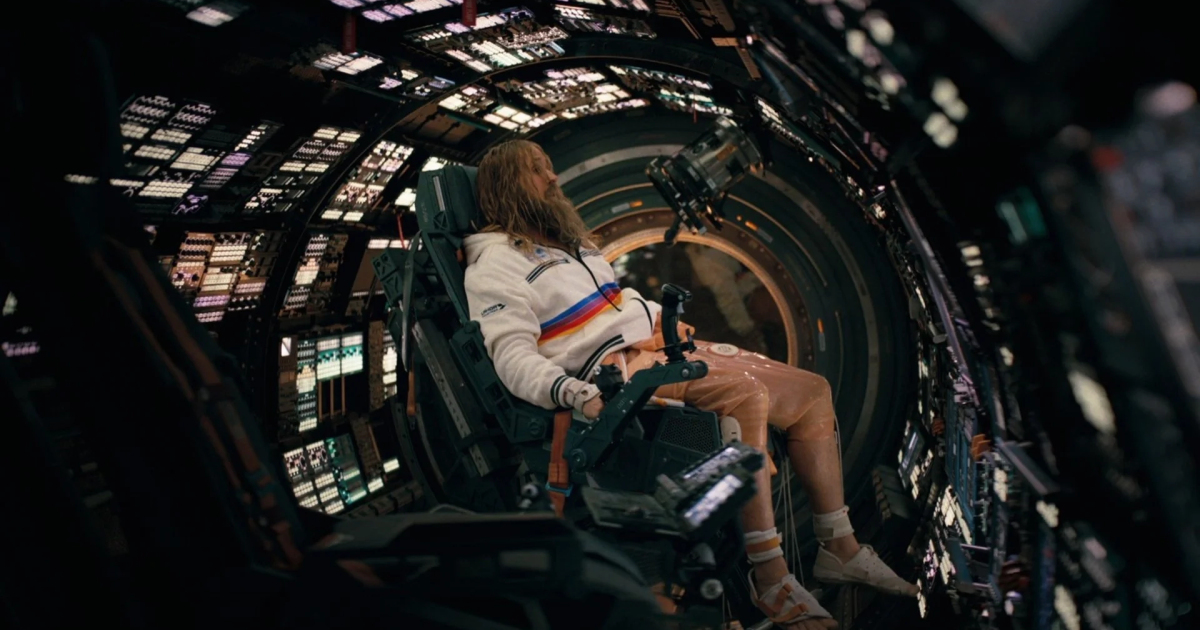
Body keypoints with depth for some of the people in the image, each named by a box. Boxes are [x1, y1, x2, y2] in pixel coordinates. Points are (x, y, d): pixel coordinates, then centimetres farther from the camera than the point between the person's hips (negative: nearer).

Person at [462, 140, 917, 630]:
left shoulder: (570, 242, 25)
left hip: (659, 343, 9)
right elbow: (514, 356, -17)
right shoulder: (496, 263, -3)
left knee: (812, 391, 2)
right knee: (746, 394, -32)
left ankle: (839, 548, 12)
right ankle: (770, 579, -22)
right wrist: (577, 396, -33)